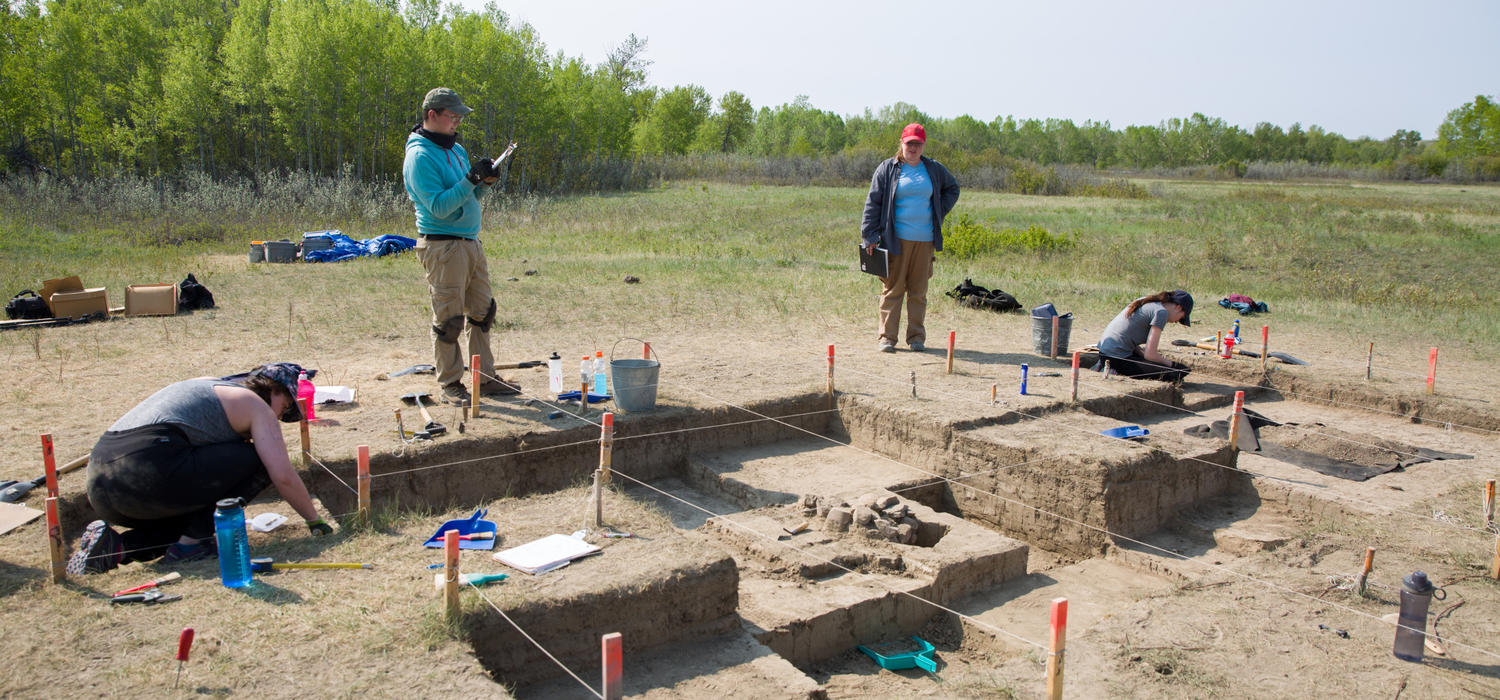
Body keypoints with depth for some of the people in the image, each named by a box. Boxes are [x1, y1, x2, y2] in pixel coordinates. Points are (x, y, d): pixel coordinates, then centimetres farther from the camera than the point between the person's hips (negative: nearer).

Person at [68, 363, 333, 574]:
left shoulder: (207, 384, 31)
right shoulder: (256, 404, 6)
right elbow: (283, 476, -2)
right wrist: (315, 521, 11)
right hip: (150, 472, -9)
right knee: (257, 459, 2)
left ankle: (115, 545, 8)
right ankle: (190, 543, -1)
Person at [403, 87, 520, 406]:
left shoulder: (456, 149, 15)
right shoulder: (420, 156, -12)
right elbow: (439, 207, -20)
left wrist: (483, 182, 2)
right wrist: (471, 180, -23)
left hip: (471, 242, 9)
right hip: (442, 245, -9)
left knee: (482, 312, 12)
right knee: (448, 319, -2)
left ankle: (486, 378, 22)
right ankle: (450, 385, 8)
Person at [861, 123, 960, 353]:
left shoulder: (934, 169, 12)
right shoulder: (888, 169, 3)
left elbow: (952, 189, 29)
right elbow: (873, 203, 1)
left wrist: (939, 212, 15)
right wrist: (869, 236, -6)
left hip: (925, 239, 3)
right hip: (896, 239, -3)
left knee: (918, 290, 6)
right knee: (892, 288, -2)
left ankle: (916, 337, 12)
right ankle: (887, 337, 4)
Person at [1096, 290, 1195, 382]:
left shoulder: (1146, 301, 16)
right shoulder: (1161, 312, -10)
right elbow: (1150, 354, -13)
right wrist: (1172, 364, 1)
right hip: (1116, 357, -10)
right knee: (1174, 373, -11)